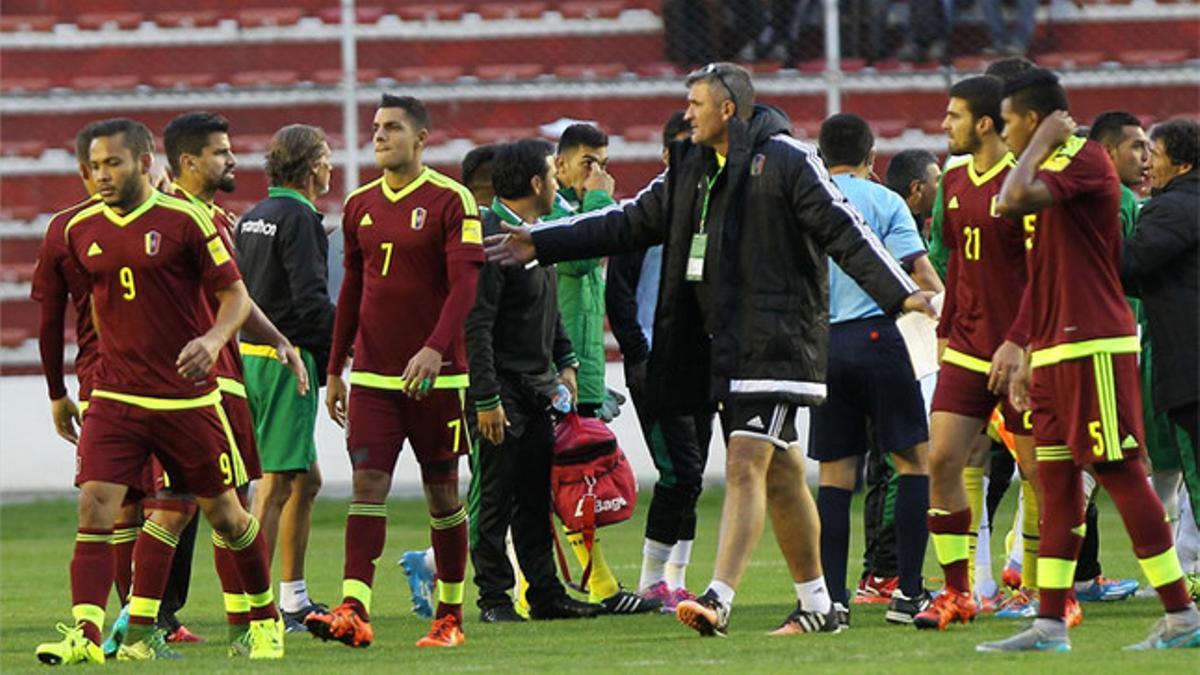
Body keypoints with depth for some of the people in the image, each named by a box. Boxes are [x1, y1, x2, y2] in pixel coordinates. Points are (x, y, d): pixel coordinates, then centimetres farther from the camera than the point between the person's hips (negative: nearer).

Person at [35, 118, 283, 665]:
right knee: (95, 506, -15)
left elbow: (236, 295, -6)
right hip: (114, 398, 3)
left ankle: (266, 619, 30)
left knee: (223, 512, 10)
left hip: (187, 396, -3)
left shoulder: (185, 220, -8)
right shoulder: (81, 230, 5)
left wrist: (213, 339, -24)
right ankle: (86, 634, -19)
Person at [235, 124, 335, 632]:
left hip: (254, 355, 9)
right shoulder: (298, 218, -12)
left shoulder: (252, 218, 15)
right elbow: (311, 301, -19)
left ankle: (294, 598, 22)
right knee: (276, 481, -8)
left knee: (305, 478, 17)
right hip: (287, 360, -9)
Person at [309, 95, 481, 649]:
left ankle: (450, 616, 16)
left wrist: (435, 349, -27)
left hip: (436, 374, -4)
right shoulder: (360, 205, 10)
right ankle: (354, 611, -18)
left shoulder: (450, 201, -6)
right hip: (372, 375, 4)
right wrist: (335, 370, 18)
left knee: (442, 493, 5)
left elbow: (464, 284, -14)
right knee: (367, 483, -9)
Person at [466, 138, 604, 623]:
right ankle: (494, 598, 1)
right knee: (495, 498, -3)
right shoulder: (489, 237, -16)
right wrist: (486, 399, -22)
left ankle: (545, 593, 15)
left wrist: (565, 363, 18)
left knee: (538, 494, 10)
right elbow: (477, 325, -19)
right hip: (501, 386, -9)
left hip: (537, 385, 9)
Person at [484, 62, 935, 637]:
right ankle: (816, 604, 18)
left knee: (745, 466, -16)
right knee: (779, 473, 12)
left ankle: (718, 599, -24)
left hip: (774, 343, -8)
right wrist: (541, 244, 18)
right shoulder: (691, 170, 16)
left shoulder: (785, 161, -7)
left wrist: (900, 293, -18)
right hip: (722, 346, 8)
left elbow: (843, 231, -11)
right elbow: (632, 222, 22)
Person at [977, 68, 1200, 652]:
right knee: (1057, 480, 7)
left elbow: (1013, 201, -27)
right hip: (1056, 350, 10)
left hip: (1093, 346, -10)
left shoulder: (1085, 159, -10)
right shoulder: (1051, 172, 20)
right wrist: (1028, 357, 21)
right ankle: (1049, 624, 7)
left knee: (1119, 472, -9)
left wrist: (1043, 142, -13)